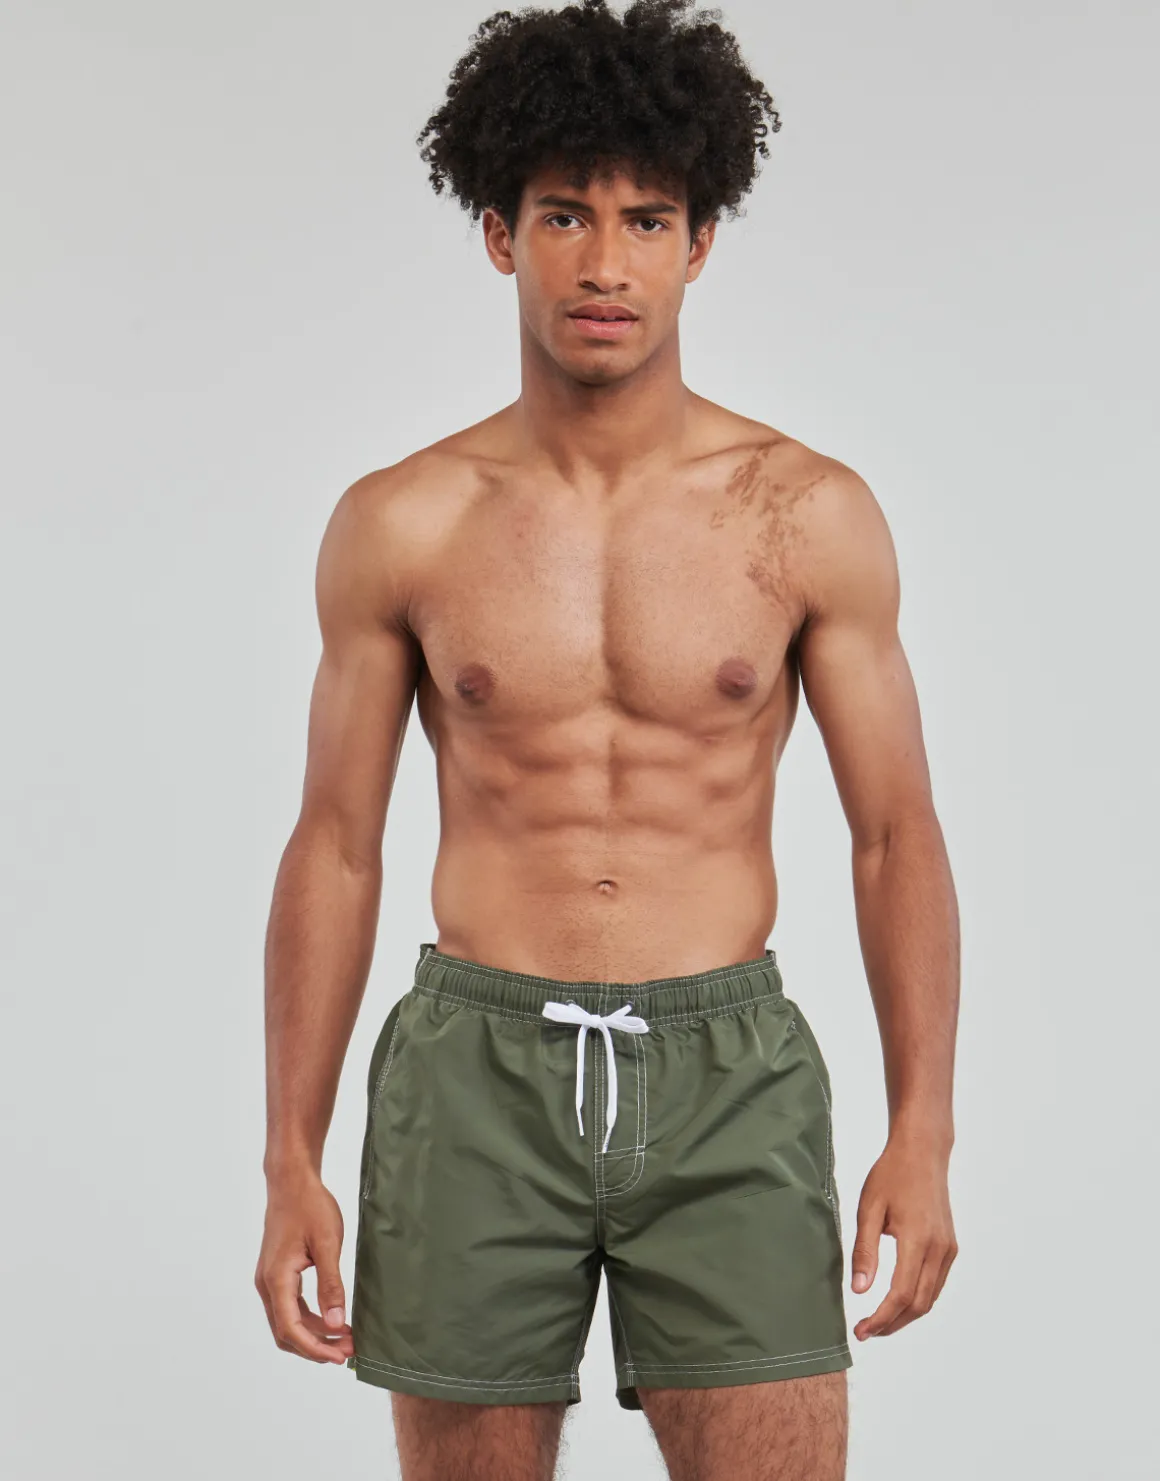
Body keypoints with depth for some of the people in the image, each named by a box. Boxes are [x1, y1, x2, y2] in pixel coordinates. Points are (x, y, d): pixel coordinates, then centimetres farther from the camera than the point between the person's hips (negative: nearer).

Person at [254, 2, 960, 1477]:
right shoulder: (399, 526, 1)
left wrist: (921, 1134, -6)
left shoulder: (810, 515, -1)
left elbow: (895, 834, 3)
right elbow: (334, 850, 5)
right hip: (476, 1076, 1)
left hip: (727, 1079, 0)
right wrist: (291, 1163, 1)